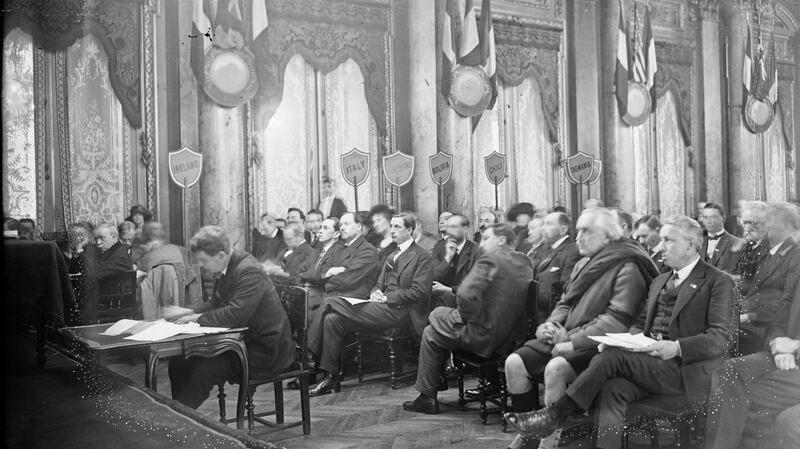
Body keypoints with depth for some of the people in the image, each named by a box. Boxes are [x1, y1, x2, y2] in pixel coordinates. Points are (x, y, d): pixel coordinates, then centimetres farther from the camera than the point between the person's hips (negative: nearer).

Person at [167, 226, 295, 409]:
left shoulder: (249, 271, -22)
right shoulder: (227, 270, 8)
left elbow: (237, 314, -31)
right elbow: (215, 303, 21)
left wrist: (200, 318, -18)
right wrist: (190, 312, 3)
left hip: (265, 352, -10)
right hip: (242, 342, 10)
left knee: (202, 370, -24)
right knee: (178, 362, 1)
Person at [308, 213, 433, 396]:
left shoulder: (422, 256, 0)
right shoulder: (392, 256, 27)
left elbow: (419, 291, -11)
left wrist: (386, 297, -13)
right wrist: (375, 292, 2)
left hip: (399, 311, -8)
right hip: (384, 306, 8)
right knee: (332, 318, -15)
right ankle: (330, 377, -15)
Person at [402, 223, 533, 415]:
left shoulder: (489, 261, -18)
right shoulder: (525, 262, 7)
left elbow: (466, 295, -29)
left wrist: (471, 317, -10)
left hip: (485, 336, -8)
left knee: (431, 334, 14)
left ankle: (427, 397, 22)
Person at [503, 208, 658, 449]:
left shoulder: (627, 269, -11)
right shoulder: (583, 264, 17)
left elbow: (617, 321, -20)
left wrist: (572, 341, -22)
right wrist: (552, 323, -1)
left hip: (596, 345, -8)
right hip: (564, 336, 8)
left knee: (555, 369, -33)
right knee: (515, 362, -8)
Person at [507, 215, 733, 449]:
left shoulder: (718, 281, 2)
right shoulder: (659, 281, 25)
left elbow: (720, 338, -8)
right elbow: (640, 324, 22)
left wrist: (677, 347, -24)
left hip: (683, 369, -6)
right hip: (648, 362, 6)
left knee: (610, 357, -27)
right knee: (611, 389, -28)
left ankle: (555, 414, -19)